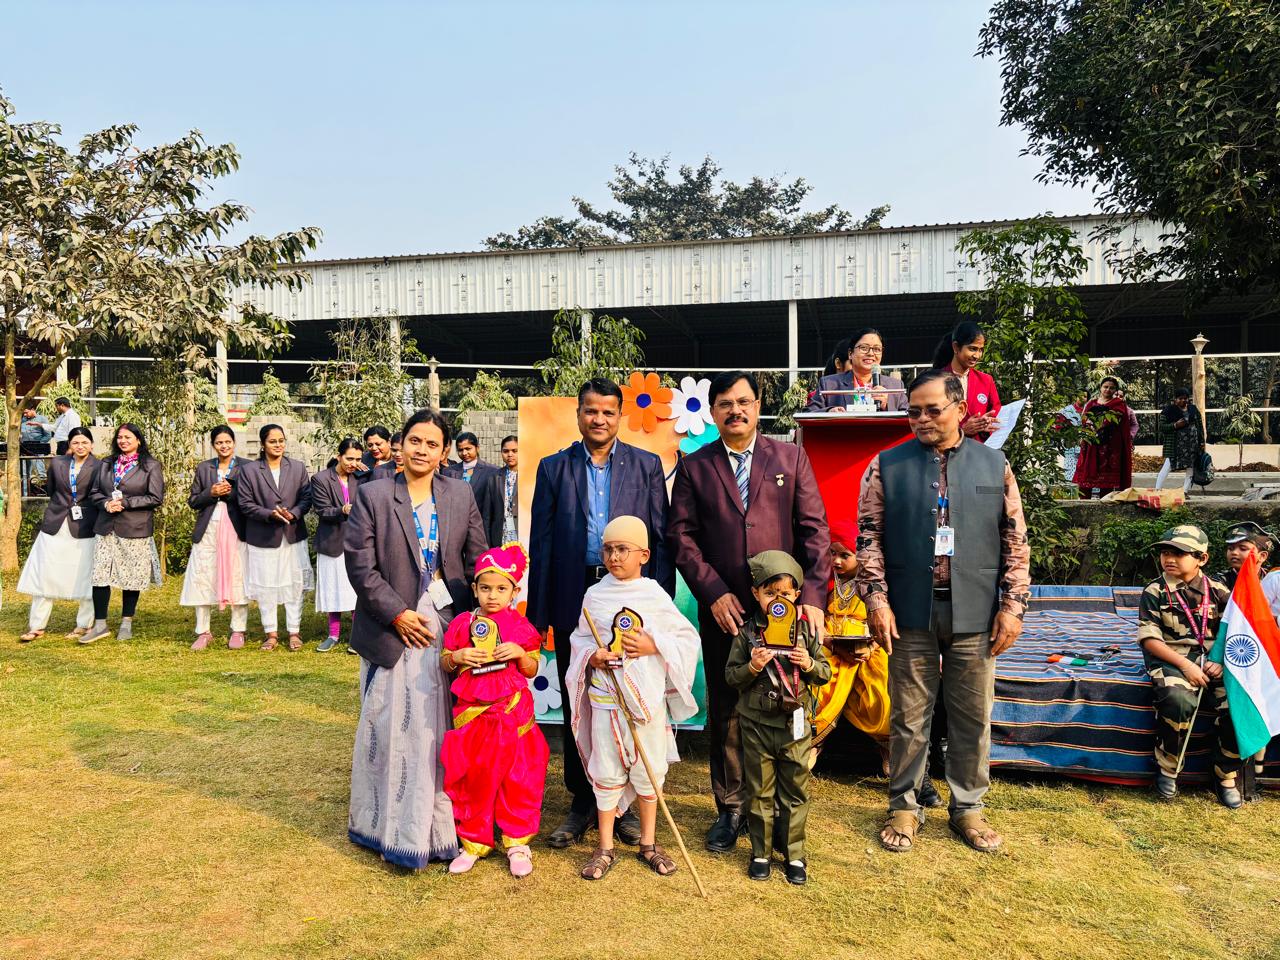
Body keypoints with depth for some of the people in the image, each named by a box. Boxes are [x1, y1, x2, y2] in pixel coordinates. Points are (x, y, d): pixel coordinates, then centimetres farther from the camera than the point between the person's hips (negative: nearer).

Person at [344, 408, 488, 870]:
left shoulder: (461, 496, 5)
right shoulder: (373, 495, -3)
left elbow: (478, 561, 7)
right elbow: (360, 565, -7)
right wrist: (398, 615, -12)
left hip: (449, 627, 3)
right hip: (394, 630, -2)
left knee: (444, 730, 7)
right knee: (391, 728, 6)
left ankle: (440, 826, 21)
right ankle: (388, 826, 22)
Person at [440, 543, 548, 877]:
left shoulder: (521, 627, -1)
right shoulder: (462, 624, 1)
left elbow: (532, 671, 4)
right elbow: (444, 664, 7)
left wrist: (520, 654, -15)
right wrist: (458, 656, -13)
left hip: (513, 714, -1)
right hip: (472, 714, 1)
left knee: (517, 779, 7)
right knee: (473, 780, 11)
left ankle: (517, 843, 23)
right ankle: (473, 842, 28)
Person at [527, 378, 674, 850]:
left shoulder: (647, 466, 3)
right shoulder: (554, 468, 5)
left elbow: (662, 539, 1)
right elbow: (541, 543, 4)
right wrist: (539, 613, 1)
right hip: (573, 602, 1)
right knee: (576, 706, 11)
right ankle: (581, 802, 25)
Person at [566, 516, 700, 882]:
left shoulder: (655, 595, -3)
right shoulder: (594, 595, 1)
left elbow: (688, 638, 0)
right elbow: (580, 641, 9)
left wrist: (654, 645, -14)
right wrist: (593, 656, -11)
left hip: (649, 700, 0)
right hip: (605, 699, 1)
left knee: (649, 773, 10)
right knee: (606, 773, 7)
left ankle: (648, 844, 28)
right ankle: (605, 848, 21)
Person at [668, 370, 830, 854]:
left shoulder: (792, 458, 6)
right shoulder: (693, 468, 6)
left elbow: (814, 530, 1)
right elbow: (681, 537, 1)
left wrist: (813, 595, -9)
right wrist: (713, 592, -9)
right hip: (723, 610, 0)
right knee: (726, 711, 8)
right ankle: (730, 808, 23)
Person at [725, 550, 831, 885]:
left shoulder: (806, 629, 0)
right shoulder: (747, 633, -4)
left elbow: (825, 672, 5)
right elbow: (731, 676, -1)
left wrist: (809, 664, -15)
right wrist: (752, 667, -19)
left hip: (796, 724, 1)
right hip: (757, 723, -1)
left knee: (795, 792, 9)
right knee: (759, 792, 10)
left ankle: (794, 854, 24)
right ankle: (760, 853, 24)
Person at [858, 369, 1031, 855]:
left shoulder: (994, 464, 6)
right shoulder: (887, 465, 2)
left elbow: (1015, 540, 6)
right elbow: (869, 535, 0)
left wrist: (1013, 603, 0)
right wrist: (877, 598, -8)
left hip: (975, 614, 1)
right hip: (912, 613, -1)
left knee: (973, 718, 11)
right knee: (909, 718, 8)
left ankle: (968, 807, 28)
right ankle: (905, 807, 24)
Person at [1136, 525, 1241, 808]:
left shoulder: (1217, 592, 10)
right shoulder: (1154, 593, 2)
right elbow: (1149, 639, -4)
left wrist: (1223, 661, -8)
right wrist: (1186, 665, -14)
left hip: (1214, 662, 3)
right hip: (1172, 661, -3)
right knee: (1179, 701, -35)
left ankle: (1226, 776, 1)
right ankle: (1167, 770, -11)